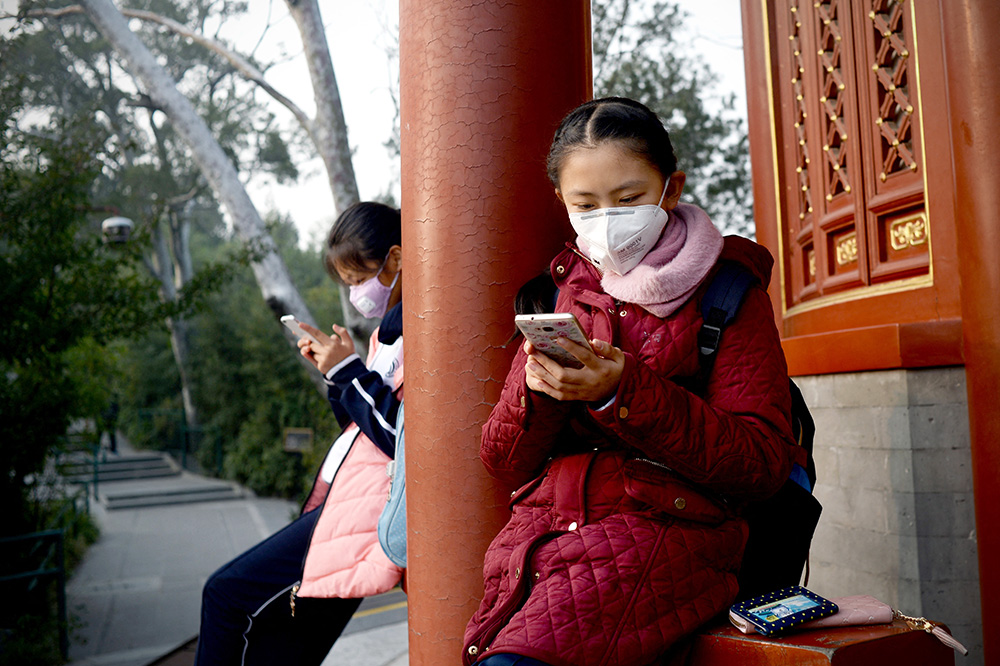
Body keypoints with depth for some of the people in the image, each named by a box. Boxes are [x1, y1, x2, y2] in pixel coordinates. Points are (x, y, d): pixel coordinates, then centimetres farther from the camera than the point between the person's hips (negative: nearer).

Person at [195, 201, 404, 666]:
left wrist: (348, 371, -13)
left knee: (228, 594, -7)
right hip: (341, 501, 10)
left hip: (363, 511, -10)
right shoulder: (394, 326, 19)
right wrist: (334, 370, 8)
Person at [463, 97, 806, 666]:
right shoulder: (559, 293, 15)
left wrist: (625, 391, -16)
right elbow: (503, 461, 13)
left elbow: (764, 462, -5)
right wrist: (536, 391, -9)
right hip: (543, 526, 5)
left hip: (668, 528, -4)